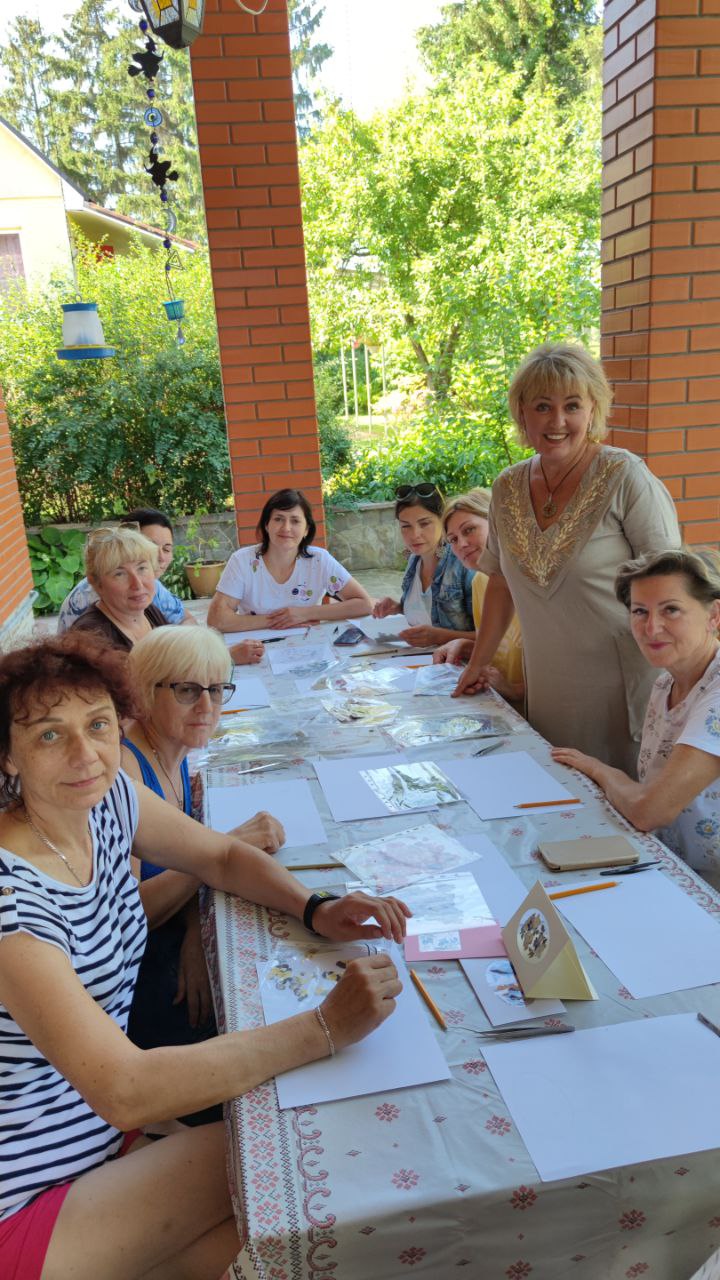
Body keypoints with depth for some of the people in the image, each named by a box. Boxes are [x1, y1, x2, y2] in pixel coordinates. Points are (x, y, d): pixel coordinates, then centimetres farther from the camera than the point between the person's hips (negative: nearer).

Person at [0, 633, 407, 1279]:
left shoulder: (108, 798, -7)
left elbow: (223, 856, 8)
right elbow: (124, 1092, -34)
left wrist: (315, 908, -12)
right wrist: (326, 1028, -33)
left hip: (98, 1125, 7)